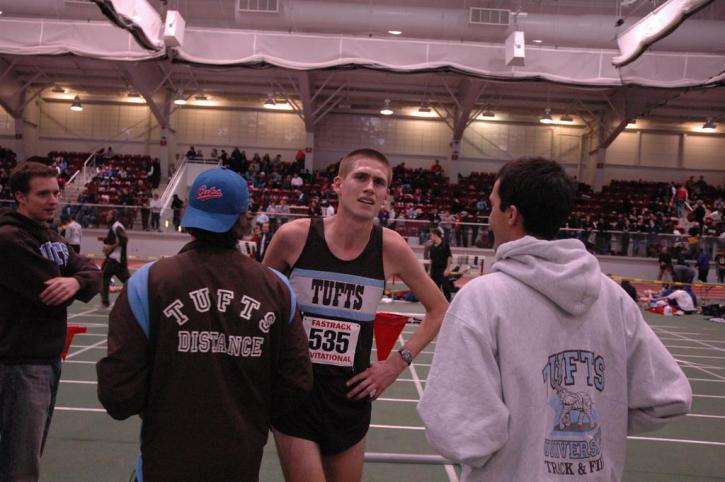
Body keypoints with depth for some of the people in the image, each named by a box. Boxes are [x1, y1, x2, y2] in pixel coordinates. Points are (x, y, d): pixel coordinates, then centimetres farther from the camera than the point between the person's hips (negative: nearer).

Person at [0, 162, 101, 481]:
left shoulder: (51, 237, 12)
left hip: (50, 359, 9)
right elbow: (53, 295, -24)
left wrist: (76, 281, -20)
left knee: (31, 455, 21)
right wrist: (69, 285, -2)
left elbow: (93, 273, 2)